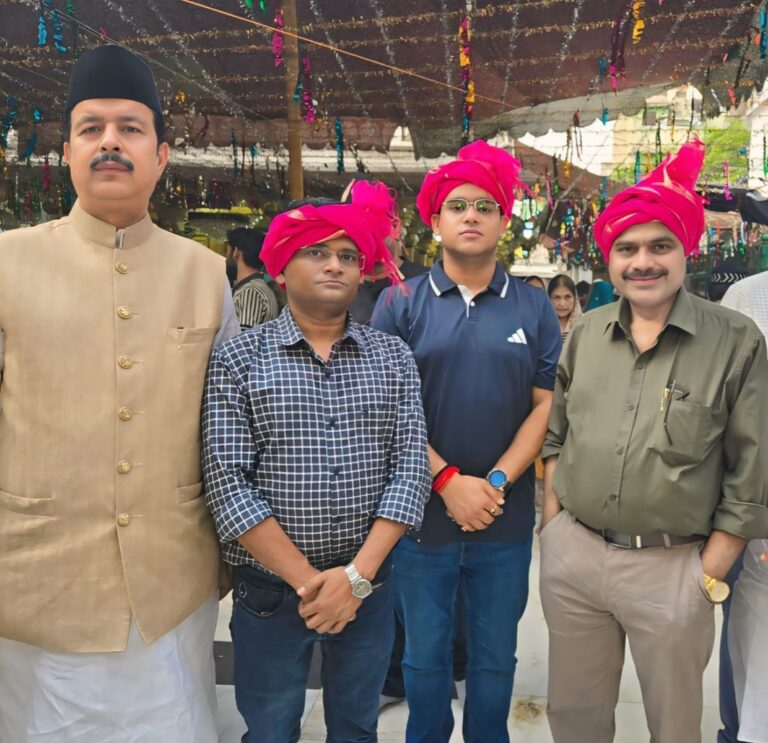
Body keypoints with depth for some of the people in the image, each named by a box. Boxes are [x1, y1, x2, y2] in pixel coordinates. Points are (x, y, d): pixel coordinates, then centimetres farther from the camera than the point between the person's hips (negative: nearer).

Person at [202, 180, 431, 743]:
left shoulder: (394, 358, 1)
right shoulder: (238, 360, -6)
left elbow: (410, 470, -5)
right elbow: (229, 483, -13)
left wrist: (356, 575, -13)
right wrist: (308, 580, -14)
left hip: (369, 584, 2)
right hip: (270, 587, -2)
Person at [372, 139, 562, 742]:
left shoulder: (535, 309, 3)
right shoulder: (401, 304, -2)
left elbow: (546, 405, -1)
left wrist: (496, 481, -12)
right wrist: (448, 480, -15)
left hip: (507, 520, 1)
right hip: (422, 512, -1)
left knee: (495, 659, 17)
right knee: (425, 656, 15)